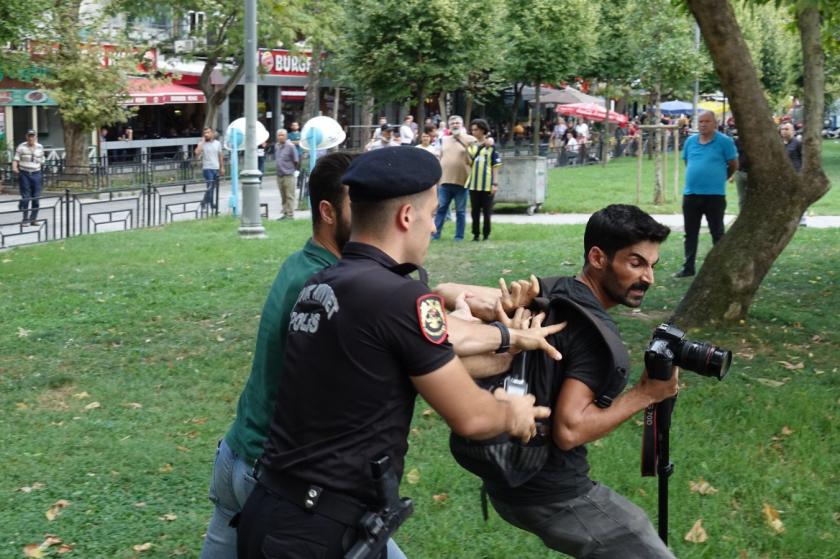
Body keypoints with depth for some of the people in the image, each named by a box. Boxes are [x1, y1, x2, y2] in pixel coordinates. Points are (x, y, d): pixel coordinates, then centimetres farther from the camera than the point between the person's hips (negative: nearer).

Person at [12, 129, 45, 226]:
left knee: (36, 198, 2)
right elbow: (16, 159, -4)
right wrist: (14, 168, -22)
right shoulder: (21, 147, 0)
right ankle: (25, 219, 3)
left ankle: (33, 219, 12)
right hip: (24, 174, -3)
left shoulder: (40, 147, 9)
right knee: (25, 197, -6)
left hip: (36, 174, 3)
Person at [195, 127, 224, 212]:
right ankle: (204, 203, -3)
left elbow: (220, 156, 15)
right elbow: (197, 153, -21)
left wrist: (222, 168, 12)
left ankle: (211, 204, 21)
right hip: (207, 168, -4)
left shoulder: (217, 143, 9)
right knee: (210, 186, -13)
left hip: (216, 168, 4)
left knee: (214, 187, 10)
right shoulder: (202, 144, -3)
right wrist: (202, 141, -15)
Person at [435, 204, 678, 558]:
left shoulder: (544, 293, 4)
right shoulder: (597, 330, -20)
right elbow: (569, 430, -25)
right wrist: (645, 394, -14)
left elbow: (446, 293, -2)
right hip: (550, 495, -9)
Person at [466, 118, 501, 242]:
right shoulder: (472, 145, 11)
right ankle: (475, 234, 16)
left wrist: (495, 184, -8)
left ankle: (486, 235, 11)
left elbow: (495, 166, -2)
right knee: (475, 211, 8)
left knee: (486, 212, 3)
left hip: (487, 185, -4)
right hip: (474, 184, 4)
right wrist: (467, 151, -11)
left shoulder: (491, 146, -1)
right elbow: (469, 163, 5)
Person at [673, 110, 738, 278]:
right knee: (690, 233, 11)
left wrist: (718, 178, 9)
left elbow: (733, 165, 0)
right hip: (690, 194, 5)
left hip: (714, 195, -5)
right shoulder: (690, 141, 7)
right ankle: (688, 267, 19)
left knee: (717, 233, 4)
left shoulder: (724, 141, -7)